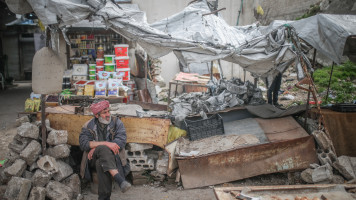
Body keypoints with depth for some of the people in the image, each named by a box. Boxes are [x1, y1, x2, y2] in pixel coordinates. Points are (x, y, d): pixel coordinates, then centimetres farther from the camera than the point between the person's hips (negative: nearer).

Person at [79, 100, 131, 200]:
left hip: (113, 157, 0)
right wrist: (105, 144, -23)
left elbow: (121, 142, -9)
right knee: (104, 150, -35)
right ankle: (120, 180, -46)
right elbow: (83, 143, -9)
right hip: (93, 159, 0)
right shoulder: (88, 126, 8)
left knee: (101, 163, -36)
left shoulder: (117, 122, 5)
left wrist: (96, 148, -16)